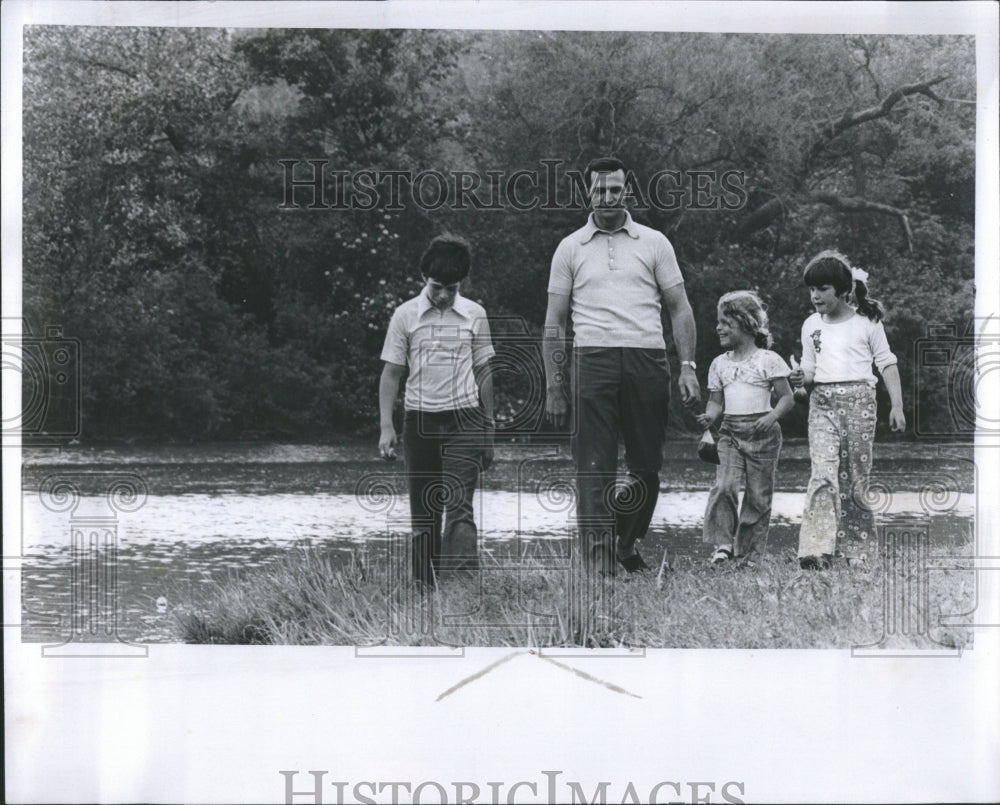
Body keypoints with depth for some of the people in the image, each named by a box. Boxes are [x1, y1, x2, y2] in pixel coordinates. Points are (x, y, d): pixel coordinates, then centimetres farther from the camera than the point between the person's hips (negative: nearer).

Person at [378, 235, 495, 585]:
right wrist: (386, 427, -3)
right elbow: (391, 373, 5)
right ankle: (426, 587, 15)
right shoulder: (406, 315, 1)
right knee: (423, 511, 5)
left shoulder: (475, 315, 4)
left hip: (464, 421, -1)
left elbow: (483, 372, 11)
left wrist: (488, 432, 12)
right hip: (420, 420, 1)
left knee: (458, 507, -13)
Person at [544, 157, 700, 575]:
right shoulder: (570, 249, 12)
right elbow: (554, 323, 12)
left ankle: (626, 544, 25)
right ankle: (598, 563, -9)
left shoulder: (654, 243, 12)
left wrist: (687, 366, -1)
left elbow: (679, 308, 11)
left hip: (647, 361, 1)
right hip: (593, 359, -1)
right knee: (595, 469, -7)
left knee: (647, 467, 4)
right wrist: (554, 385, 5)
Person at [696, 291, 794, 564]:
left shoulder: (768, 360, -1)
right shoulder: (719, 364, 12)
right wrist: (709, 416, -7)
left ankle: (747, 550, 10)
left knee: (758, 494, 1)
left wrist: (772, 417, -18)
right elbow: (716, 400, 15)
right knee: (724, 485, -16)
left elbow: (787, 397, 0)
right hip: (730, 432, 3)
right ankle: (723, 544, -13)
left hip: (761, 433, -3)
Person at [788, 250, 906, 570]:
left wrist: (897, 406, -2)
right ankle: (817, 550, -21)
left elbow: (887, 364, 5)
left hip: (859, 401, -2)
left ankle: (855, 548, 12)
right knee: (823, 475, -13)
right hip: (822, 403, 2)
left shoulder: (867, 322, 3)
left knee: (856, 476, 1)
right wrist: (801, 377, -7)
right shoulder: (811, 326, 12)